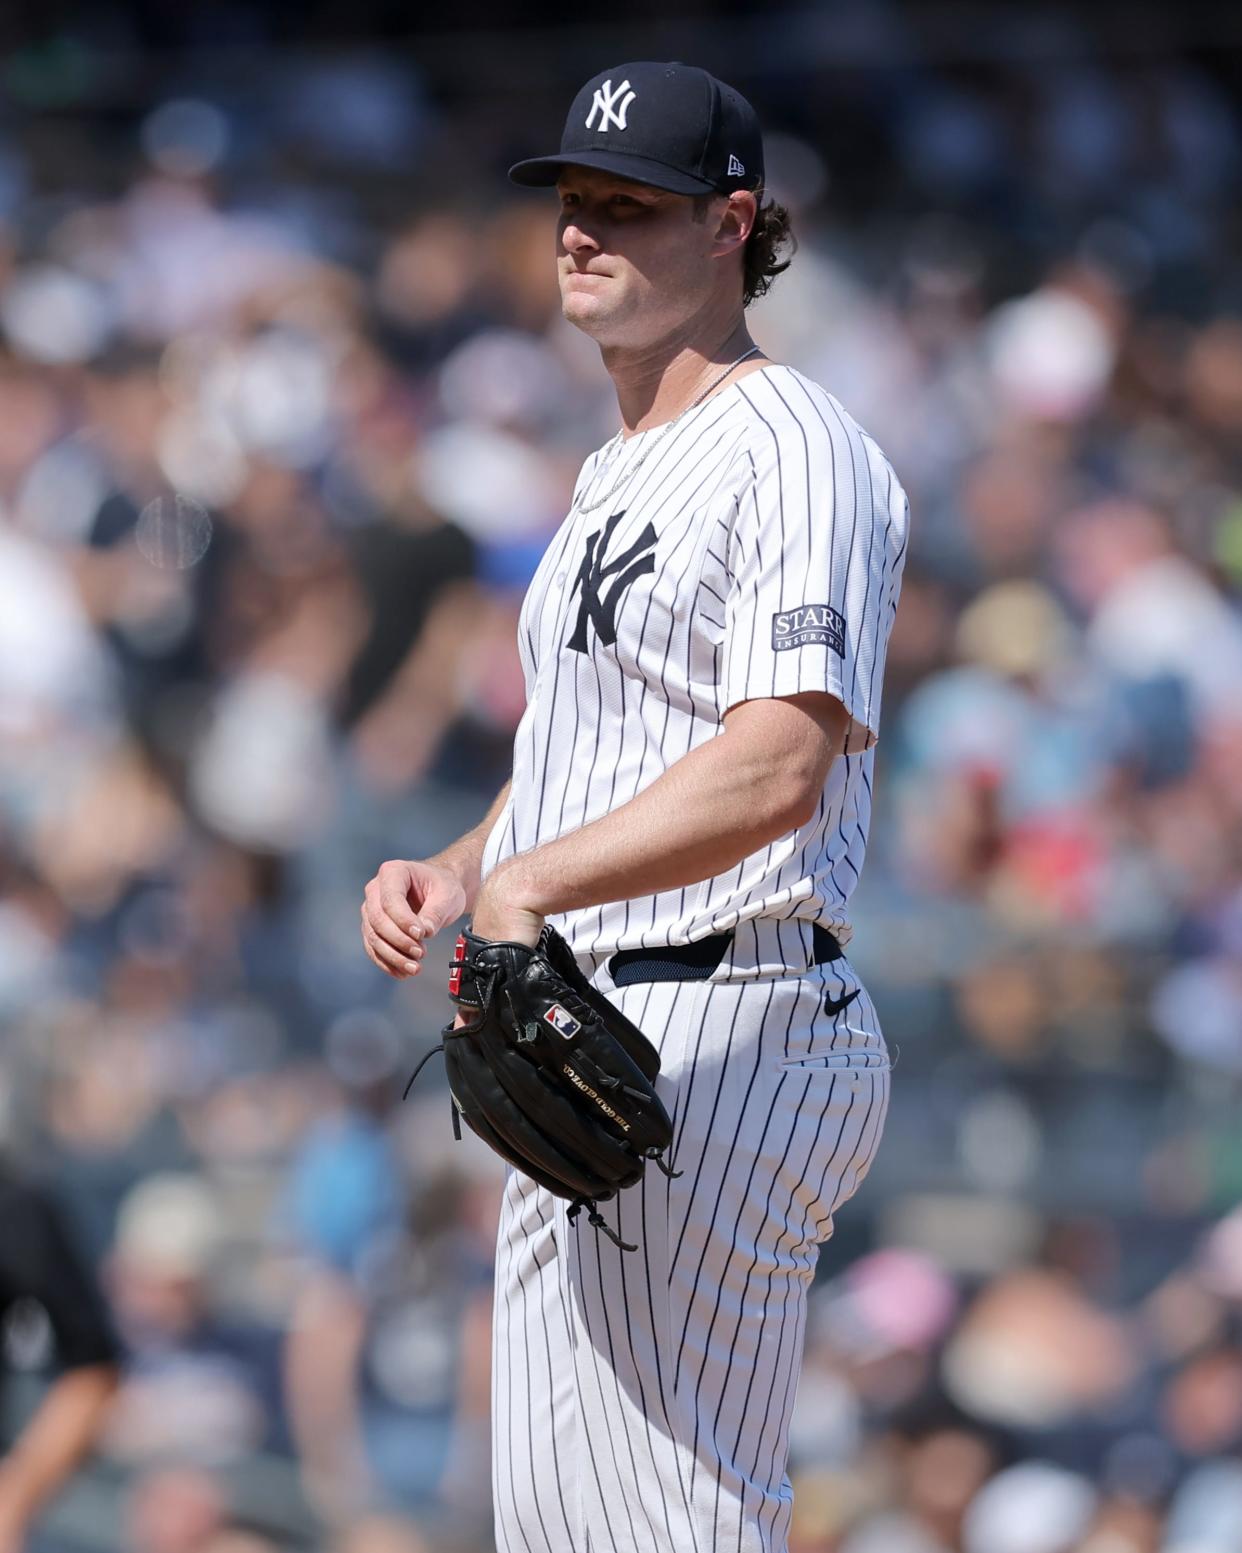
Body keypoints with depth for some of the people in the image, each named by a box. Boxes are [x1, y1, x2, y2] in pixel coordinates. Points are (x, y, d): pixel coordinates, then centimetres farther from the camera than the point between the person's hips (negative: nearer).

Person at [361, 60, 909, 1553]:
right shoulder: (618, 475, 21)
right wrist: (453, 871, 9)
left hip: (724, 1033, -11)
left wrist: (527, 883, -31)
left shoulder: (792, 451, -12)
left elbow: (780, 766, -26)